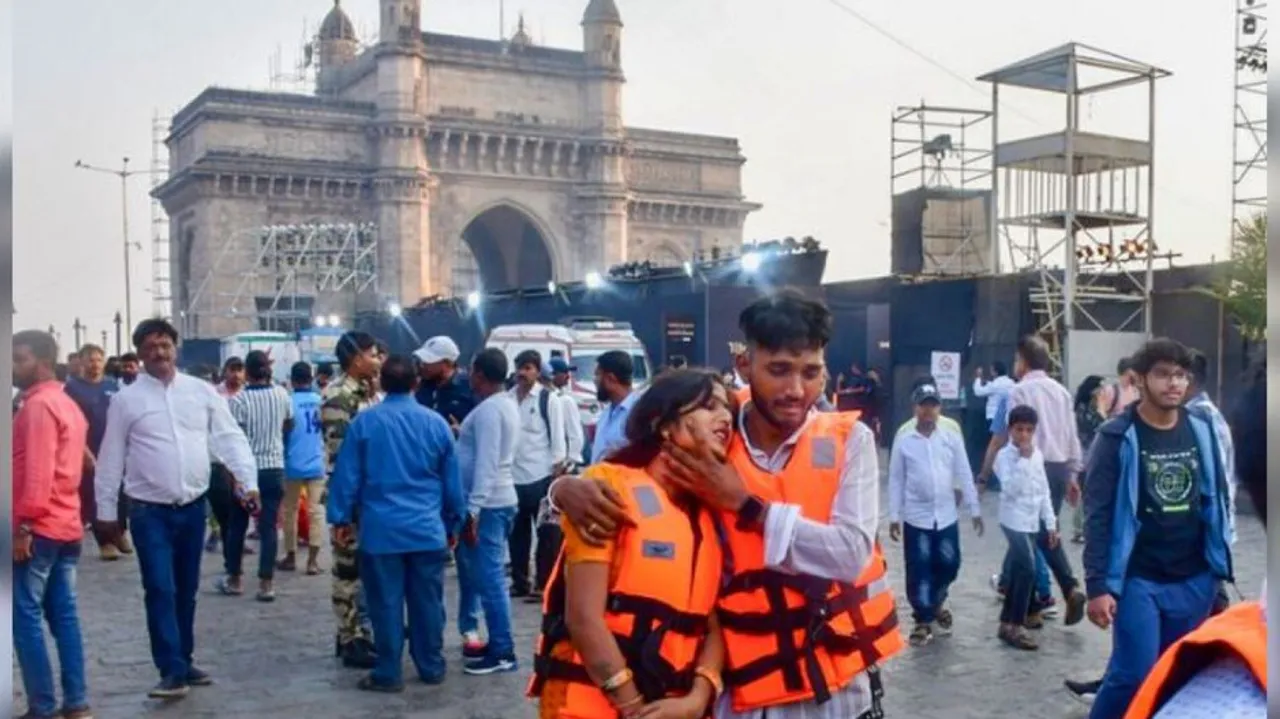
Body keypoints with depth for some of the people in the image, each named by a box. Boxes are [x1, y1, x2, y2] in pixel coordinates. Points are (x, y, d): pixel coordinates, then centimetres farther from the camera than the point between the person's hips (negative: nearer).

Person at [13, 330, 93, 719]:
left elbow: (36, 471, -20)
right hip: (66, 525, 9)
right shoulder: (66, 403, 18)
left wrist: (23, 526, -20)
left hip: (38, 528, -9)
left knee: (25, 617, -4)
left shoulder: (38, 405, -12)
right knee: (64, 615, 9)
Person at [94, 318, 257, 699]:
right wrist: (106, 510, 4)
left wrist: (249, 481, -14)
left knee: (186, 591, 13)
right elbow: (111, 458, 2)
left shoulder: (202, 391, 2)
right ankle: (172, 671, -4)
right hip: (149, 510, -3)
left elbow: (230, 438, -1)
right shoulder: (126, 399, -3)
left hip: (193, 507, 3)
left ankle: (184, 661, 26)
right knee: (160, 590, -9)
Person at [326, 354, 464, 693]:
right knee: (428, 601, 11)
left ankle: (388, 674, 11)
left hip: (381, 530, -2)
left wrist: (341, 518, 8)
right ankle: (432, 667, 20)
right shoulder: (436, 422, 2)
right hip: (428, 530, 2)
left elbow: (347, 474, -1)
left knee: (386, 603, 5)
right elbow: (451, 480, 7)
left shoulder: (364, 421, -3)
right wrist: (453, 523, 17)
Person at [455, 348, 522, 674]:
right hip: (498, 501, 10)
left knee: (488, 578, -5)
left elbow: (486, 465, -22)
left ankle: (502, 652, -1)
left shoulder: (488, 410, -16)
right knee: (488, 576, 16)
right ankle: (497, 643, 23)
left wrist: (472, 510, -23)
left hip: (486, 504, -10)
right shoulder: (506, 404, 14)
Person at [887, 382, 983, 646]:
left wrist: (975, 509, 4)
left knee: (948, 566, 10)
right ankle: (923, 620, 16)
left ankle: (936, 604, 37)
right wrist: (894, 516, -1)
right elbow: (896, 480, 0)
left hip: (946, 516, 2)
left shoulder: (952, 438, 0)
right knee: (919, 571, 1)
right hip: (916, 517, -2)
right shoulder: (903, 441, -4)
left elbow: (964, 475, 4)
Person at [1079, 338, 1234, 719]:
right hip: (1138, 580, -4)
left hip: (1194, 580, 5)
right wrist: (1097, 585, -14)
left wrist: (1220, 568, 12)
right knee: (1135, 674, -8)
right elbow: (1098, 515, -10)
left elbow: (1217, 500, 12)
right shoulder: (1117, 438, -10)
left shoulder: (1202, 430, 4)